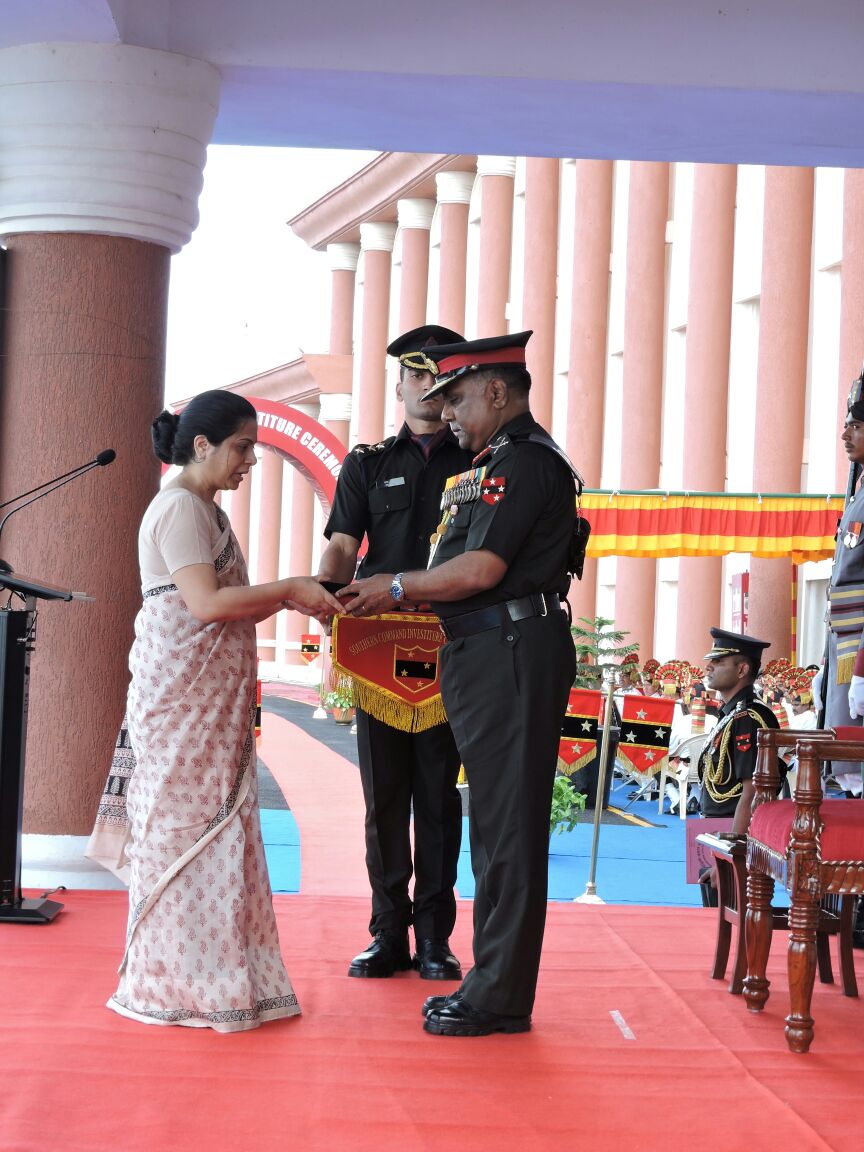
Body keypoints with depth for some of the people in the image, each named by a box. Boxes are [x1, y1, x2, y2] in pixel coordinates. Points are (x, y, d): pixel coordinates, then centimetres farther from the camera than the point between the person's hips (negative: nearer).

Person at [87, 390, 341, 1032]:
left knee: (213, 827, 9)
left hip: (213, 699, 9)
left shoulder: (207, 512, 17)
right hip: (180, 696, -9)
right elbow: (205, 602, -23)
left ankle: (208, 973, 15)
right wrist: (290, 590, -16)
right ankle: (177, 984, 4)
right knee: (185, 827, -4)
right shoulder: (179, 507, -13)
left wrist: (287, 598, 3)